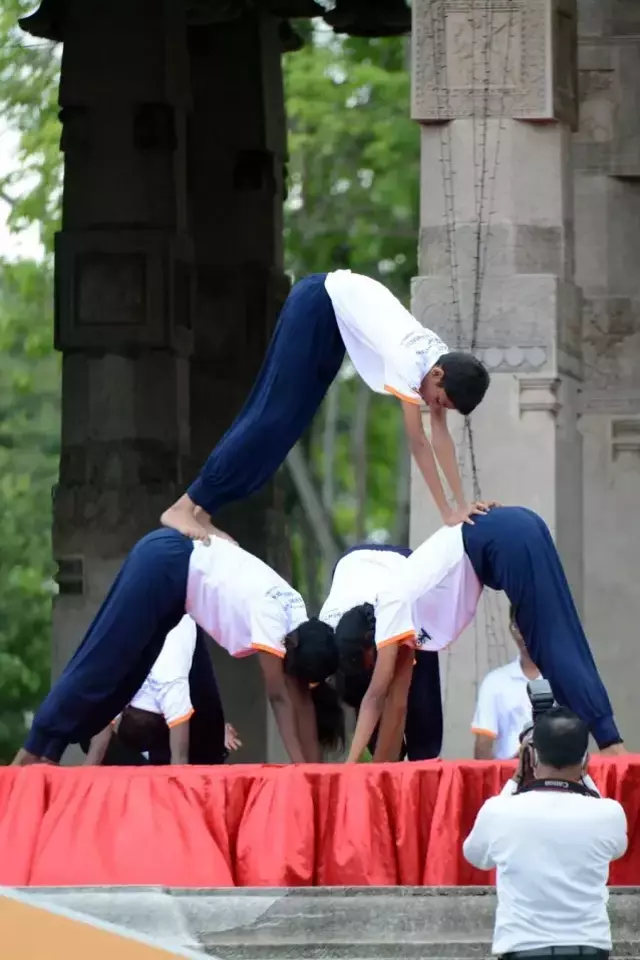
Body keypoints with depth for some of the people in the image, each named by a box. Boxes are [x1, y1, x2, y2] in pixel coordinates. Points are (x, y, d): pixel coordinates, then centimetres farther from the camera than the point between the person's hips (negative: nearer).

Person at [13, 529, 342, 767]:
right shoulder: (270, 617, -25)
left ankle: (45, 752, 6)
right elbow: (280, 698, -24)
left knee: (126, 672, 6)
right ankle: (34, 752, -1)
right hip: (164, 560, -8)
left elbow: (301, 696, 2)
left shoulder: (298, 620, -2)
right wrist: (300, 768, -26)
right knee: (101, 665, -6)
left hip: (181, 564, 8)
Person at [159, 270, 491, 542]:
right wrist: (448, 513, -27)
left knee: (290, 420, 2)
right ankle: (184, 508, -16)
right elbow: (418, 444, -29)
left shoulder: (443, 361, -9)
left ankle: (202, 510, -1)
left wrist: (461, 504, -5)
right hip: (318, 303, -8)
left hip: (339, 308, 8)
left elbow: (441, 434, -2)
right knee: (275, 414, -14)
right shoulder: (409, 362, -32)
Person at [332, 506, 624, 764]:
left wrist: (349, 767, 0)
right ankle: (609, 739, 0)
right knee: (559, 646, 5)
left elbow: (375, 697, -2)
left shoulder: (392, 608, -1)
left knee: (552, 647, -9)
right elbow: (397, 702, 25)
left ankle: (608, 740, -15)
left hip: (505, 538, -8)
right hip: (519, 530, 8)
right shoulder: (405, 615, 21)